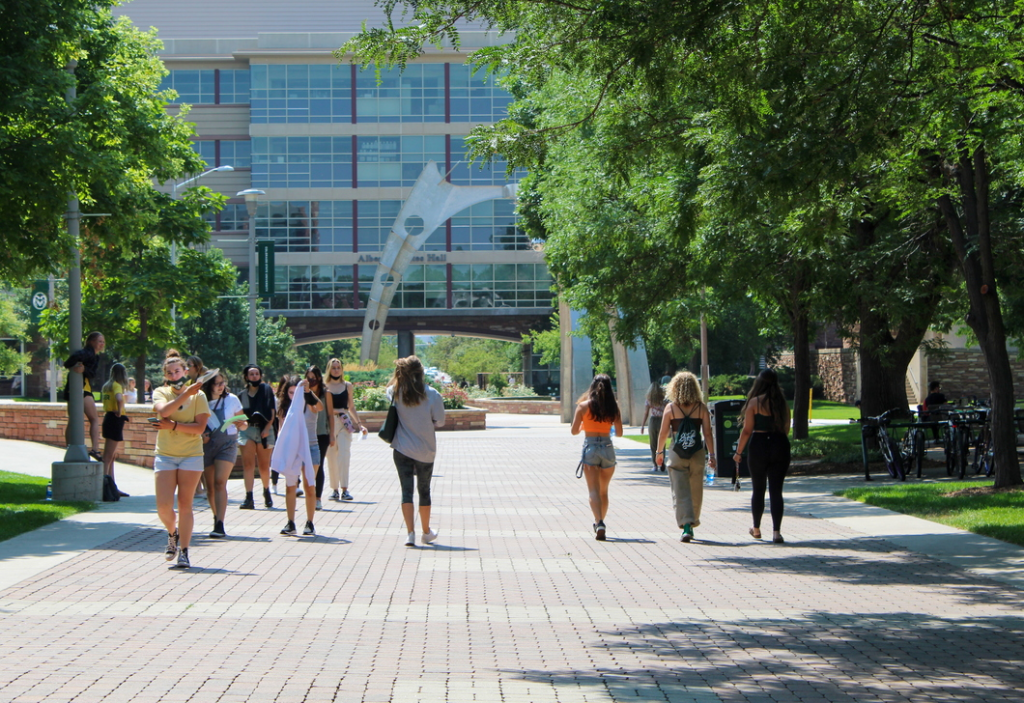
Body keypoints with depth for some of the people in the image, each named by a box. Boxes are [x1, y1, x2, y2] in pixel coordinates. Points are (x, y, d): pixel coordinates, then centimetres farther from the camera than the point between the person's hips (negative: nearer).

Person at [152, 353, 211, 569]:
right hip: (165, 455, 1)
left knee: (185, 504, -2)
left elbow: (200, 428, -8)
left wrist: (173, 425, -16)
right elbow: (164, 410, -19)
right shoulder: (160, 393, 4)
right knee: (163, 506, -6)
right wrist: (186, 393, -25)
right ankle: (173, 533, 25)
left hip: (191, 455, -1)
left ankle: (183, 551, 4)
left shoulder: (198, 395, 1)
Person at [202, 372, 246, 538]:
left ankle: (220, 525, -21)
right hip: (207, 444, 2)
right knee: (210, 486, 7)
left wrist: (241, 425, -17)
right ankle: (216, 518, 26)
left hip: (227, 444, -2)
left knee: (220, 482, -15)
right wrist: (200, 435, -13)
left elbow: (243, 424, 6)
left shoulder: (231, 399, 0)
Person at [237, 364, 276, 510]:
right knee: (248, 464, -10)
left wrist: (267, 428, -13)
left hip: (264, 430, -1)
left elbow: (271, 412, -2)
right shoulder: (242, 395, 12)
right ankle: (249, 497, -16)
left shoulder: (266, 389, 5)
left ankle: (267, 492, 30)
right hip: (247, 429, 1)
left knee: (264, 466, 7)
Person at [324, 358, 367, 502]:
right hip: (329, 423, -1)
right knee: (331, 456, 0)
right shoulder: (325, 387, 4)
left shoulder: (347, 386, 11)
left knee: (344, 454, -11)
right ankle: (334, 489, 6)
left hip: (344, 422, 1)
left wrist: (359, 424, 10)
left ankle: (344, 489, -14)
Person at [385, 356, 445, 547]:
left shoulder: (396, 393, -6)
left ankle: (410, 532, -10)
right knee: (424, 491, 15)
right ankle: (426, 532, 28)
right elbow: (440, 421, -4)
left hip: (402, 450, 0)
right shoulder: (432, 395, -12)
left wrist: (400, 372, 11)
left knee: (407, 490, 2)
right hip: (425, 451, 0)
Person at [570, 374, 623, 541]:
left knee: (594, 490, -6)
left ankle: (599, 523, -25)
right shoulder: (613, 407, 1)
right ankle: (600, 523, 28)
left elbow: (574, 431, -1)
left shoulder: (583, 406, -4)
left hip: (590, 448, -2)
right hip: (608, 447, 2)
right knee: (604, 491, 17)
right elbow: (620, 432, 5)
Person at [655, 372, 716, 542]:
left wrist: (660, 452, 14)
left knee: (681, 491, -1)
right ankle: (692, 523, 29)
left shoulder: (671, 407, -3)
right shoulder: (701, 407, -1)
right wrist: (711, 454, 2)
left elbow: (663, 433, 1)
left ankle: (686, 525, -14)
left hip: (676, 454, -1)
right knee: (696, 491, 16)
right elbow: (707, 433, -4)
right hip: (697, 454, 2)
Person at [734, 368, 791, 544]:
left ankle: (756, 529, 25)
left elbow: (747, 430, -8)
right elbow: (786, 429, 10)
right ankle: (776, 531, -8)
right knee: (776, 490, 2)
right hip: (780, 446, 2)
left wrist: (739, 452, 1)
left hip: (759, 446, -2)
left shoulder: (755, 402, -6)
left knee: (758, 489, 13)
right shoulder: (782, 403, 5)